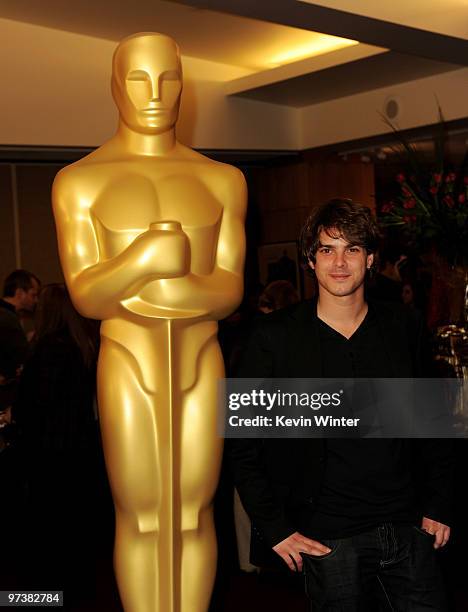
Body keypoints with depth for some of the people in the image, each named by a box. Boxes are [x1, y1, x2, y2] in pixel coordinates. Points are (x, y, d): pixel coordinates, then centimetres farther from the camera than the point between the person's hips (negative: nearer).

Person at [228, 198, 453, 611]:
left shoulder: (404, 328, 3)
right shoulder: (276, 337, -7)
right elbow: (243, 442, -3)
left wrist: (438, 506, 7)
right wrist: (274, 528, -6)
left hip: (409, 529, 3)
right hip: (329, 539, -3)